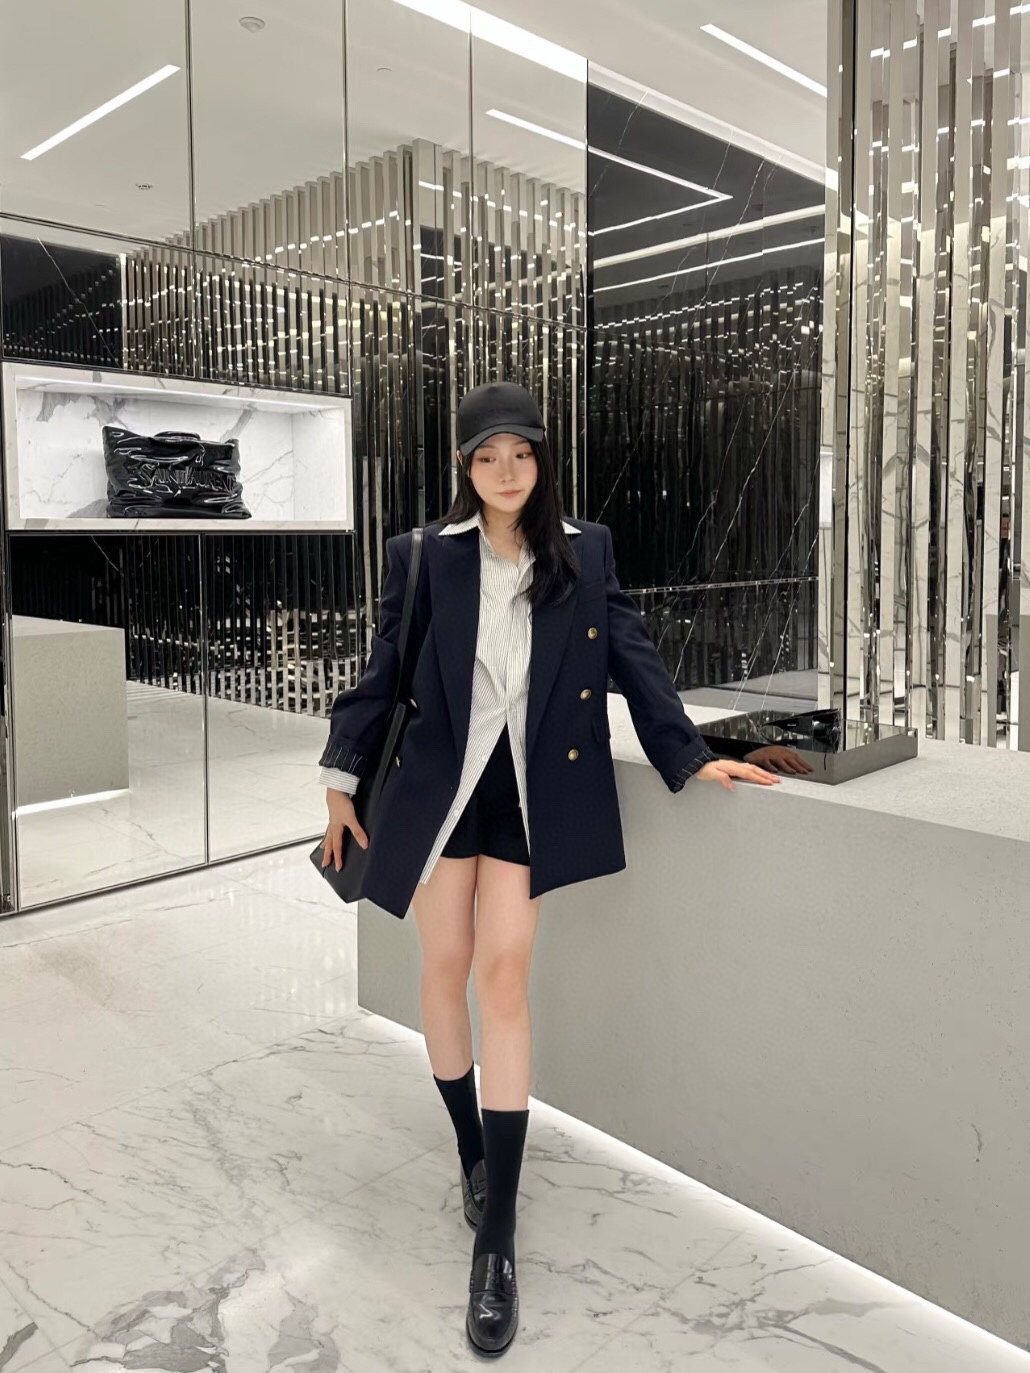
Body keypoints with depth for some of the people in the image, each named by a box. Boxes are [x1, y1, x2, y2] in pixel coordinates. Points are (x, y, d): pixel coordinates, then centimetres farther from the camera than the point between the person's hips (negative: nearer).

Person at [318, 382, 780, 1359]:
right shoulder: (424, 555, 0)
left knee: (503, 976, -6)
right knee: (445, 968, 6)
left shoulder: (585, 551, 4)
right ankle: (471, 1152, 32)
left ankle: (496, 1246, 1)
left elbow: (631, 654, 4)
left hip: (532, 786, 0)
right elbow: (384, 671, 5)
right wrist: (341, 781, 7)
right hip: (440, 780, 1)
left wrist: (691, 757, -2)